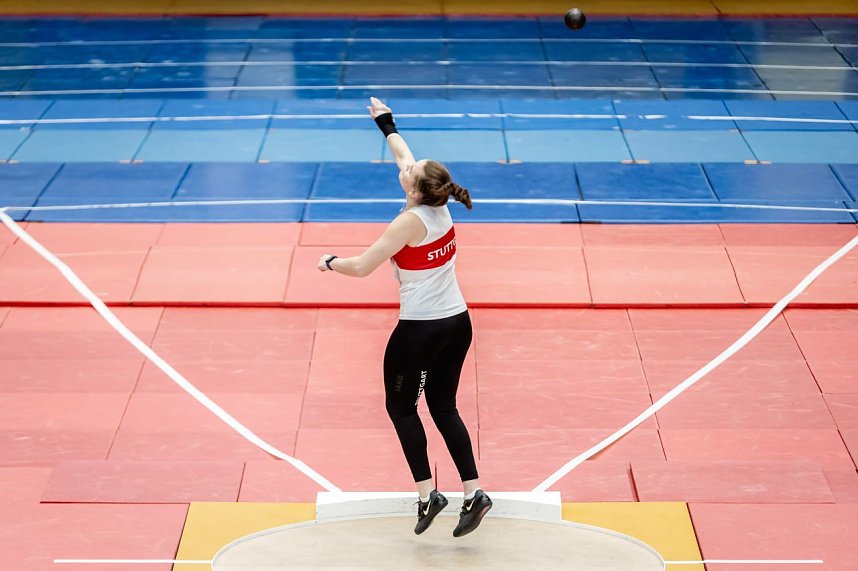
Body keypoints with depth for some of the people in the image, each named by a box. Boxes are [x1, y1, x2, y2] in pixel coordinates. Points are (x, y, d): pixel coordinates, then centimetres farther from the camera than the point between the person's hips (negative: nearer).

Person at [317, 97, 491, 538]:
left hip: (421, 328, -7)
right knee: (444, 407, 14)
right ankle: (472, 493, 8)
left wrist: (330, 262, 5)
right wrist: (386, 123, 32)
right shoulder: (439, 205, 0)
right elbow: (404, 156, 19)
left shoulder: (410, 222, -20)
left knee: (400, 406, 10)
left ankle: (427, 493, 6)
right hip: (457, 322, 7)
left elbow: (362, 267, -15)